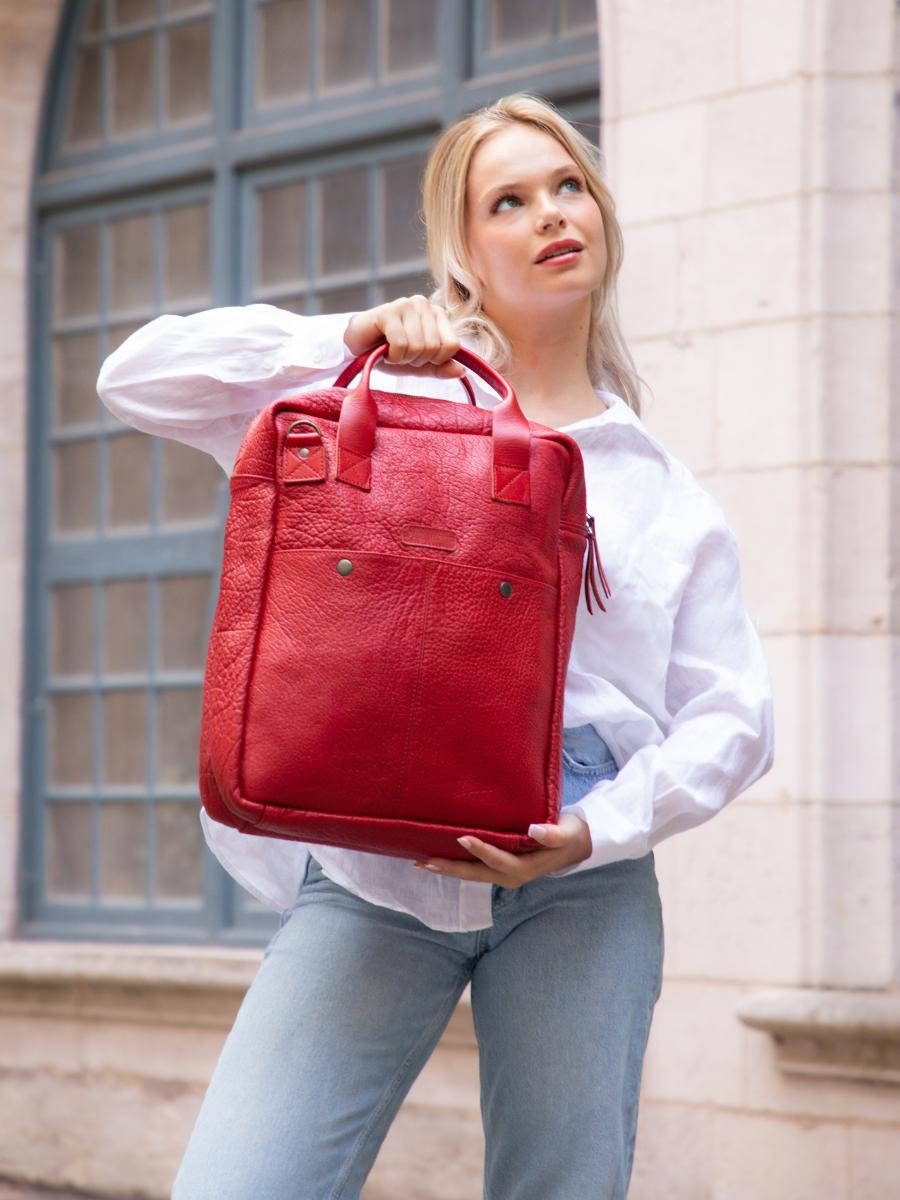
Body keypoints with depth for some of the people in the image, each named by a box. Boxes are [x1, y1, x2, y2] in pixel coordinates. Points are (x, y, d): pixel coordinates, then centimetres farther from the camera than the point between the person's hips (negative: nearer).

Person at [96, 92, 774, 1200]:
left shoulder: (661, 487, 16)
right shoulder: (380, 403, 13)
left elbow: (730, 715, 10)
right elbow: (140, 379, 5)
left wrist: (601, 829, -8)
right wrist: (348, 335, -4)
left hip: (578, 881, 2)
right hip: (368, 868, -1)